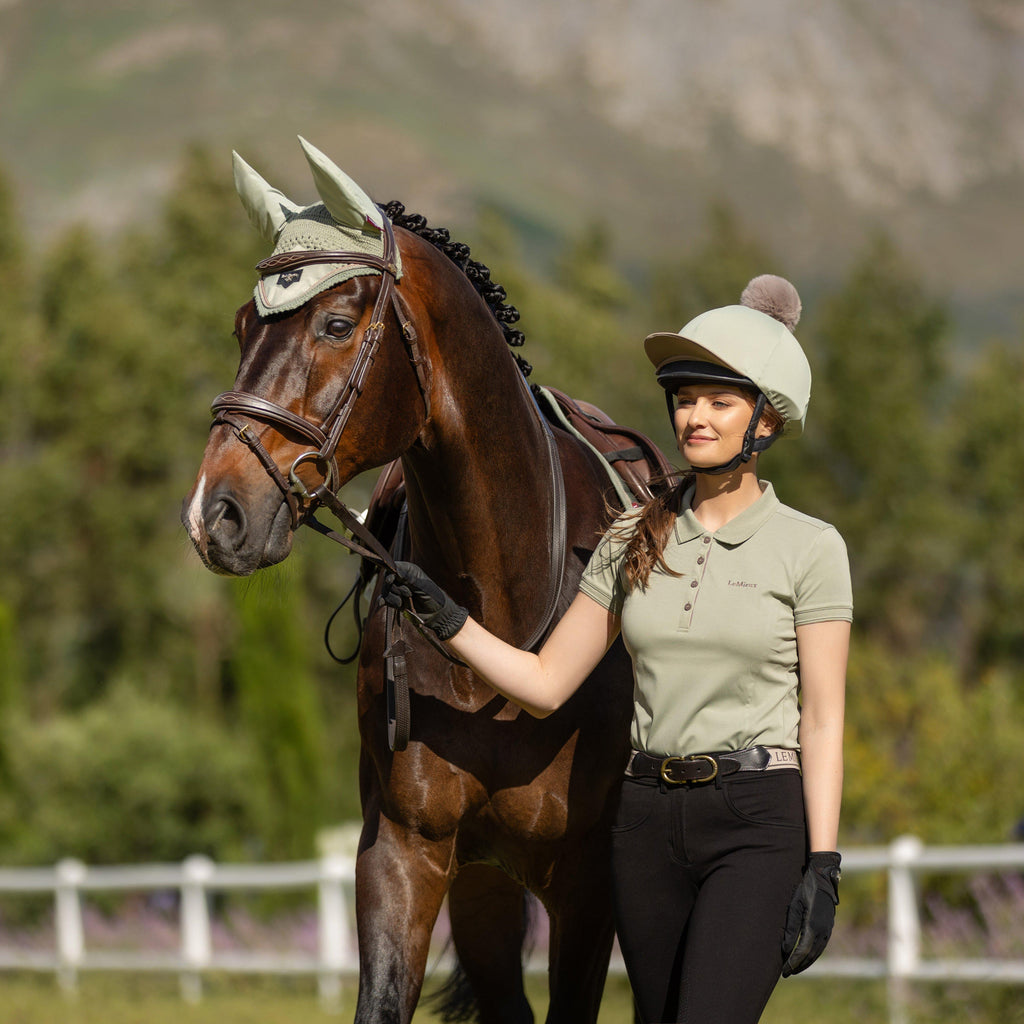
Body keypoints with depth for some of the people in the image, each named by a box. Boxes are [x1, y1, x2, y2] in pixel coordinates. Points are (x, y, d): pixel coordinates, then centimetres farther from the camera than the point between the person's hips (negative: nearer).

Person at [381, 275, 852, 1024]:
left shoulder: (809, 548, -3)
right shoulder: (633, 542, 9)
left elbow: (823, 718, -5)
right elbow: (545, 685, 10)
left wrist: (823, 869, -12)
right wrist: (446, 620, -3)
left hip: (759, 821, -5)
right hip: (650, 820, 5)